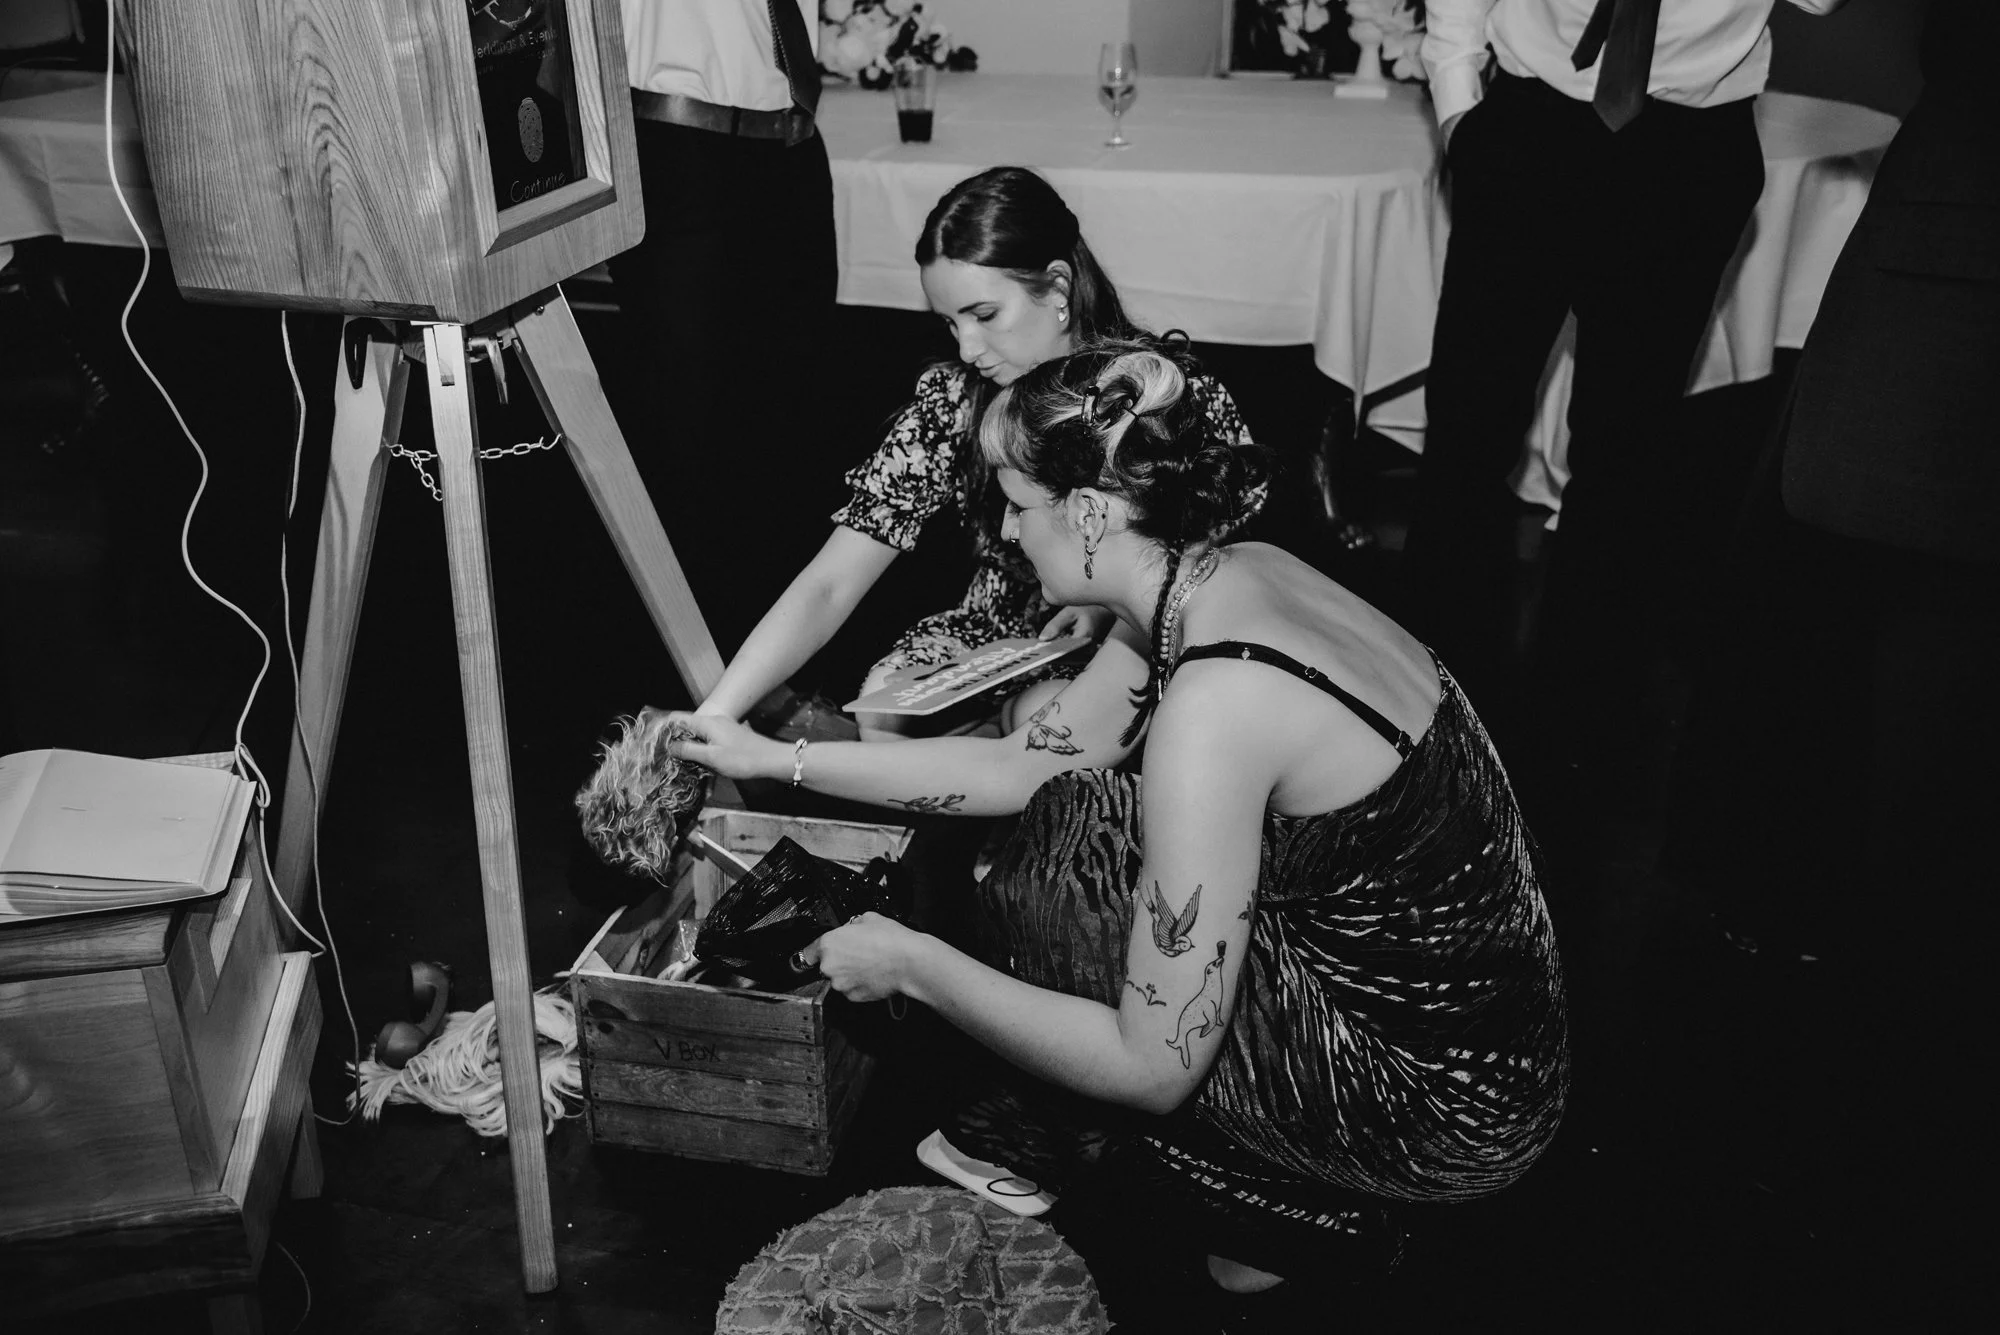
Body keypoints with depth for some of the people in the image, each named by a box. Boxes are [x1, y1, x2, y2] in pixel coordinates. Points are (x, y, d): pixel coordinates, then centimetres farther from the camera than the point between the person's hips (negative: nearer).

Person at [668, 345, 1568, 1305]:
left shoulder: (1212, 706, -30)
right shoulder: (1220, 577, -3)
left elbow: (1154, 1069, -24)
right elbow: (1019, 765, 9)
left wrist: (909, 964, -14)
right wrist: (779, 758, 10)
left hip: (1440, 1108, -8)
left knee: (1047, 884, -8)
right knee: (1063, 829, 8)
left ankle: (1277, 1222, 11)